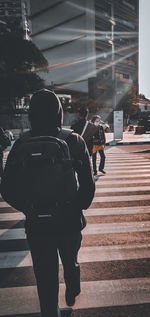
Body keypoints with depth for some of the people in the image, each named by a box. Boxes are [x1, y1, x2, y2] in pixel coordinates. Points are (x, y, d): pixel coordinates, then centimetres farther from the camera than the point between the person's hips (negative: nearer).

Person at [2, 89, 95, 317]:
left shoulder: (22, 144, -13)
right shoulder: (75, 141, -14)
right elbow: (88, 184, -11)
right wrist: (77, 208, 6)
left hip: (37, 224, -1)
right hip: (70, 221, 2)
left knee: (46, 277, 21)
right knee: (71, 262, 31)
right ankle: (72, 296, 60)